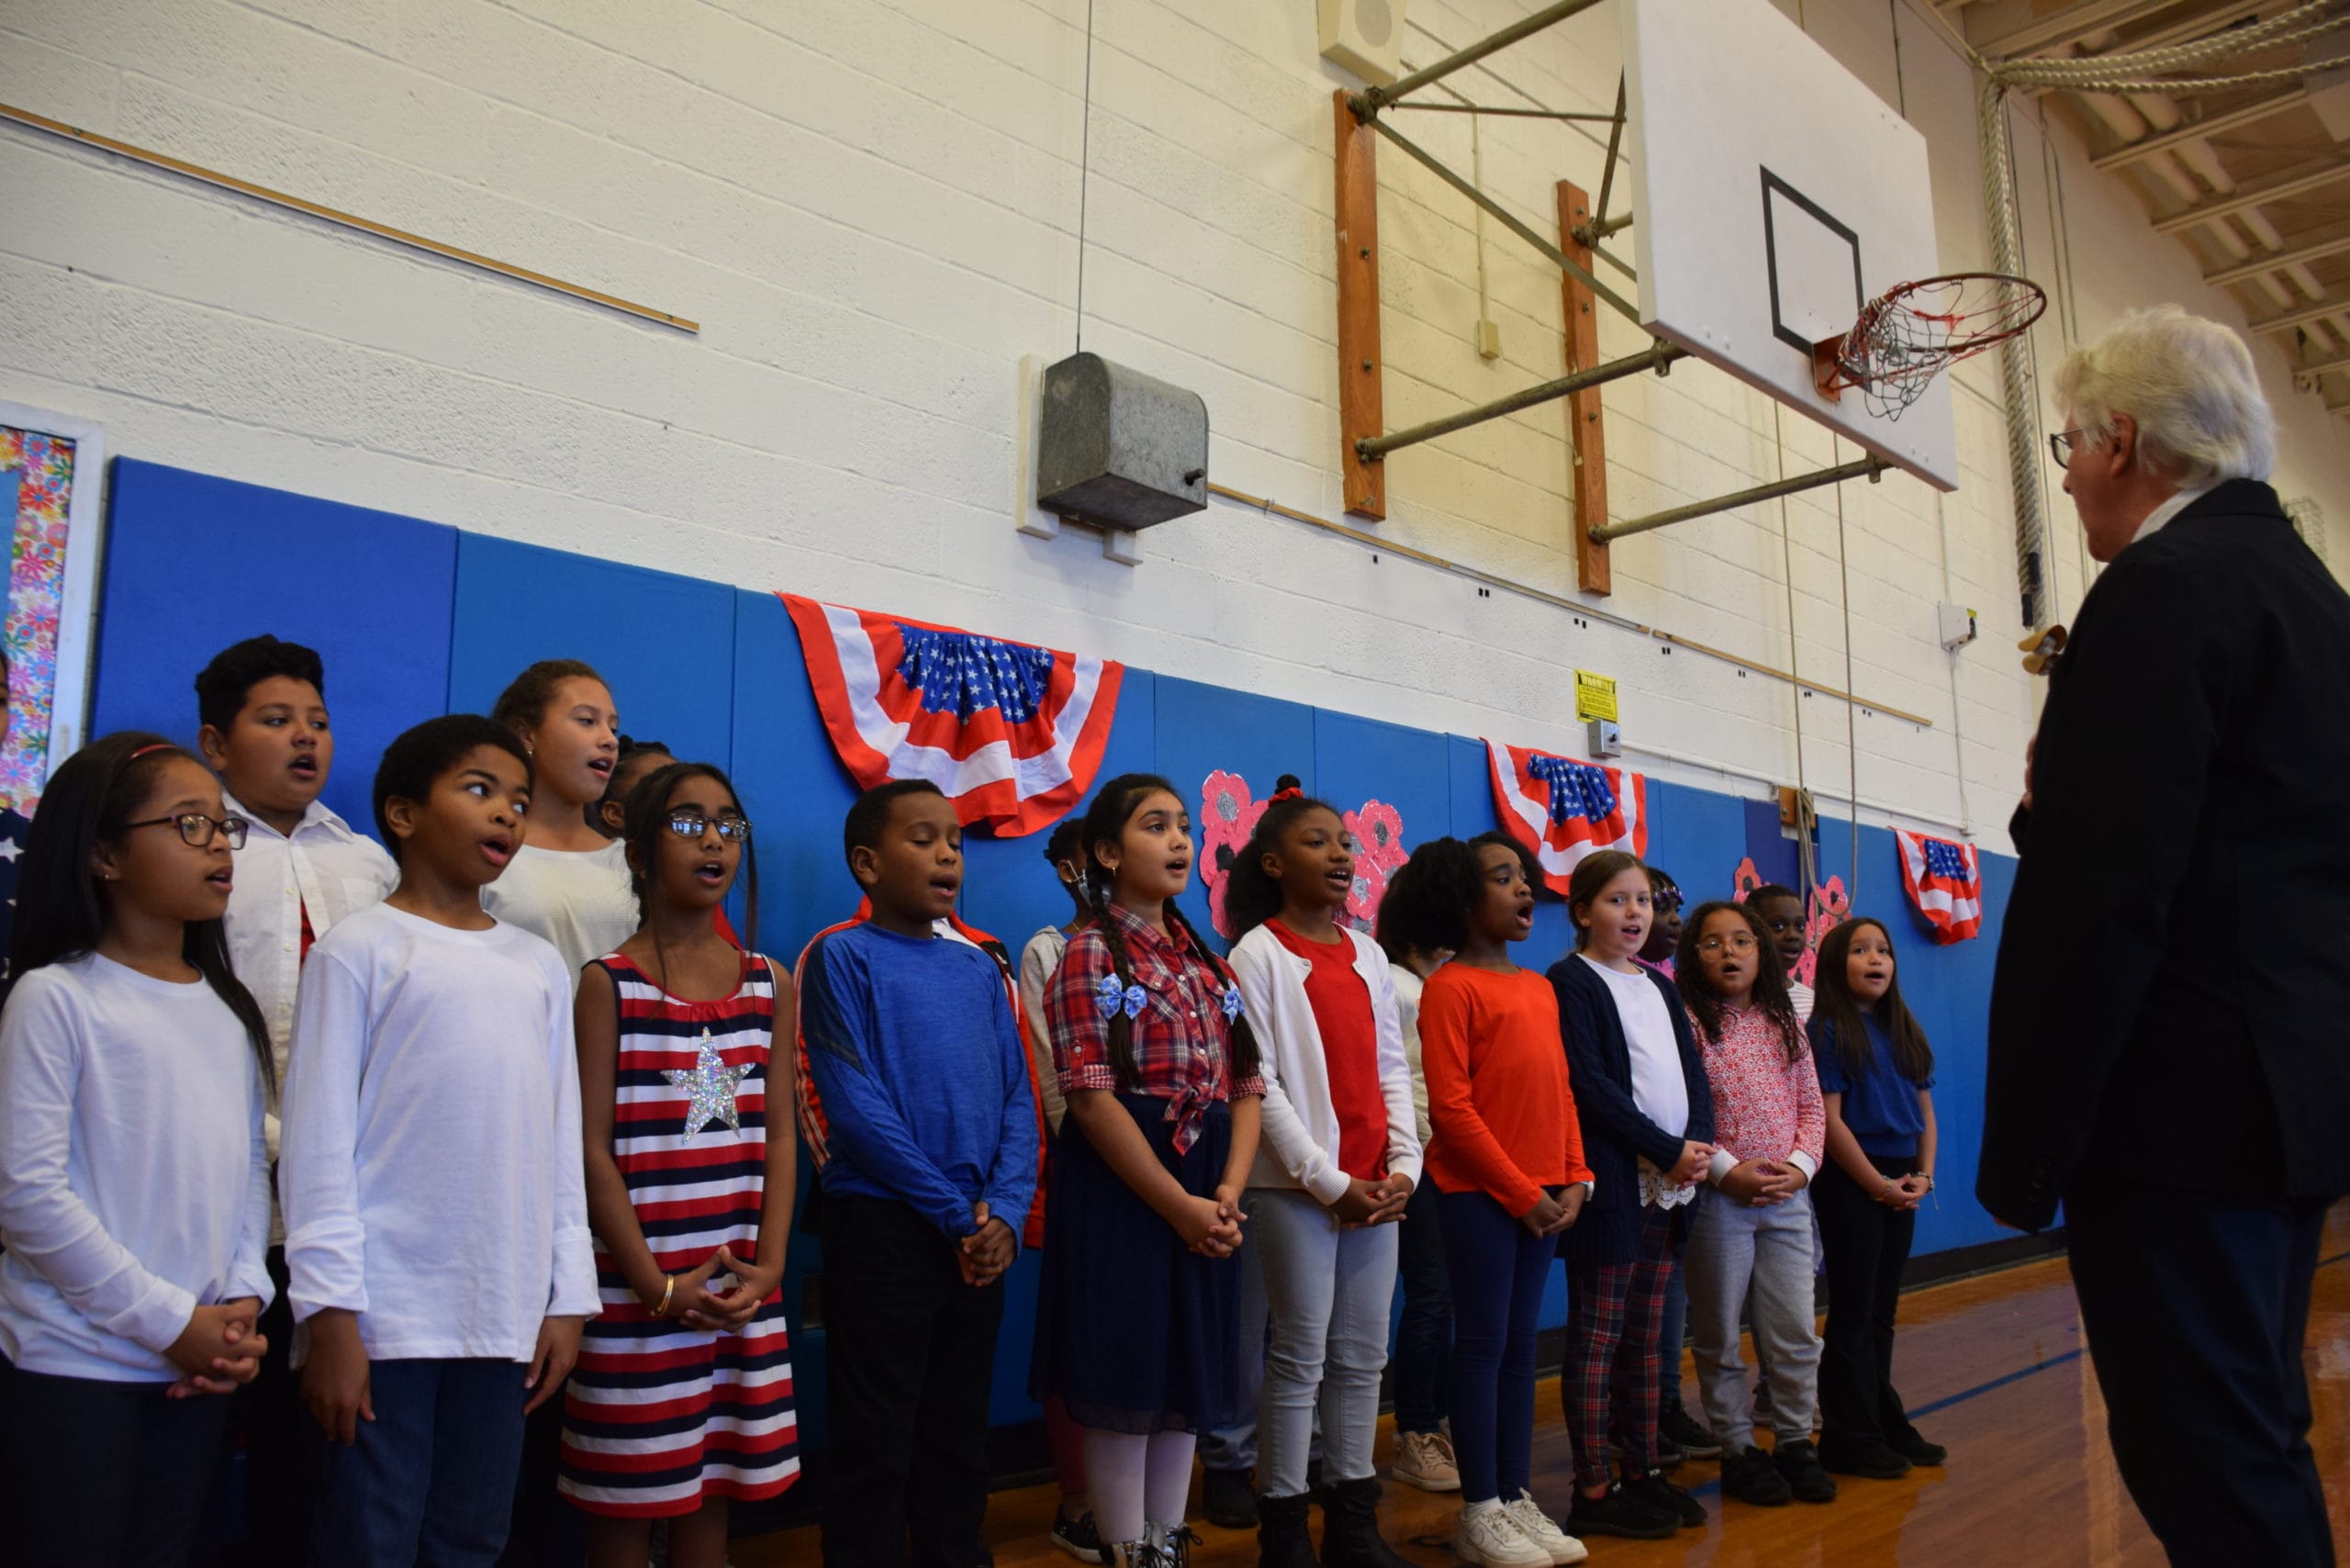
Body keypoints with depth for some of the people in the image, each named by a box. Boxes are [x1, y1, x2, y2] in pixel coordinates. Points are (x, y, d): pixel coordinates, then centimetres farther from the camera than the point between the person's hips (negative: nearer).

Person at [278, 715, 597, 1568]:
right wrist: (330, 1308, -11)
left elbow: (561, 1141, 12)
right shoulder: (360, 948, -2)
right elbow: (320, 1140, -6)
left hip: (506, 1314, 4)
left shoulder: (539, 965, 12)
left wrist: (567, 1294, 8)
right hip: (384, 1310, -4)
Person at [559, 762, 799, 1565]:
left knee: (712, 1496, 13)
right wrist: (656, 1285, -13)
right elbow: (593, 1150, -9)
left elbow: (779, 1137, 6)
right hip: (638, 1291, -4)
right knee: (625, 1503, 6)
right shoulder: (609, 984, -5)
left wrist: (768, 1266, -4)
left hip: (743, 1293, 4)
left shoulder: (769, 984, 7)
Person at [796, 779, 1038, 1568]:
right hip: (883, 1227, -5)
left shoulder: (979, 968, 10)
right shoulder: (842, 956, -7)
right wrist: (955, 1211, -13)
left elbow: (1018, 1097, 6)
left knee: (960, 1439, 17)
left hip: (980, 1237, 5)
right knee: (876, 1448, 5)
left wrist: (1004, 1210, -9)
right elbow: (855, 1107, -14)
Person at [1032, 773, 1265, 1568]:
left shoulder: (1206, 960, 12)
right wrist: (1178, 1204, -17)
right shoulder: (1091, 954, -8)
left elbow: (1246, 1084, 8)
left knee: (1187, 1376, 14)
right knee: (1125, 1381, 1)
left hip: (1204, 1196, 7)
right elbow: (1093, 1096, -16)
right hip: (1121, 1191, -6)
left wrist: (1227, 1192, -8)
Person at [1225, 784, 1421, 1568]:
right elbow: (1260, 1084, -11)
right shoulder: (1256, 954, -6)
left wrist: (1403, 1166, -1)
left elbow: (1391, 1068, 11)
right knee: (1301, 1354, 0)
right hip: (1296, 1187, -6)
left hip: (1376, 1188, 6)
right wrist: (1328, 1181, -13)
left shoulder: (1368, 954, 12)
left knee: (1363, 1354, 10)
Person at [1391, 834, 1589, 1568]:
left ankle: (1518, 1496, 22)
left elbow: (1560, 1089, 14)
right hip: (1480, 1193, -7)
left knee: (1521, 1341, 12)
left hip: (1543, 1192, 7)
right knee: (1483, 1343, 1)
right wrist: (1518, 1190, -13)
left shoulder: (1539, 988, 13)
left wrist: (1575, 1178, 3)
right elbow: (1450, 1106, -15)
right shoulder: (1450, 987, -10)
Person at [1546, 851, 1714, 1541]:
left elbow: (1693, 1074, 11)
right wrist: (1667, 1151, -15)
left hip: (1668, 1187, 7)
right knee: (1597, 1340, -1)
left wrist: (1698, 1145, -7)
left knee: (1647, 1339, 13)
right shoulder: (1570, 981, -6)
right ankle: (1593, 1491, 6)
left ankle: (1644, 1471, 23)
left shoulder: (1660, 987, 16)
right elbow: (1590, 1085, -14)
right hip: (1611, 1184, -7)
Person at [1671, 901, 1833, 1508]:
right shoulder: (1685, 1023, -7)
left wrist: (1800, 1165, -6)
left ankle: (1795, 1440, 24)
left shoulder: (1785, 1024, 9)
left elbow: (1811, 1106, 9)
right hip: (1717, 1198, -4)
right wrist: (1727, 1170, -17)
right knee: (1721, 1336, 7)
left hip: (1788, 1197, 4)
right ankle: (1738, 1450, 20)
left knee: (1796, 1331, 8)